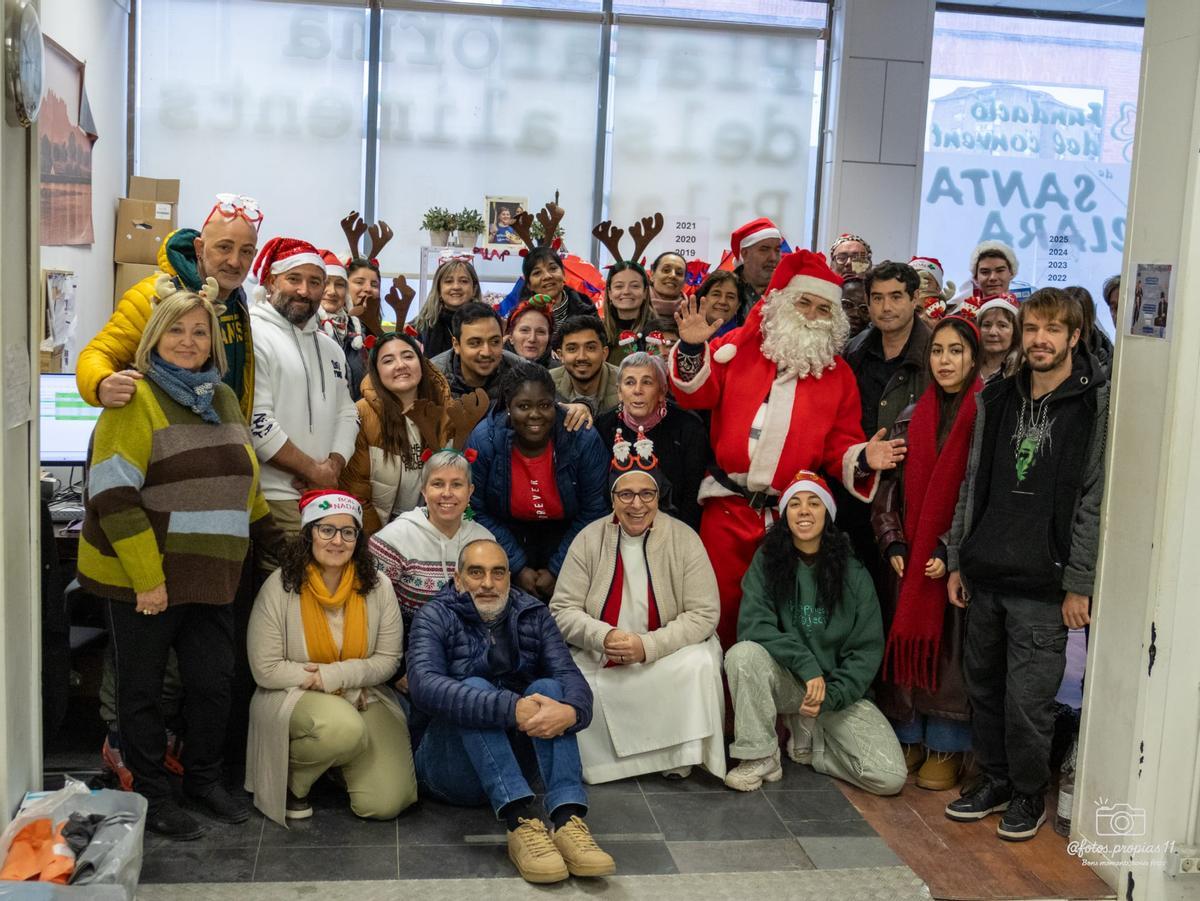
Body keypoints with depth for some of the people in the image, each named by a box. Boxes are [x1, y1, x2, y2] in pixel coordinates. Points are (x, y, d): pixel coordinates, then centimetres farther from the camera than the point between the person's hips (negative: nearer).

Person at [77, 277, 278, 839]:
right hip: (141, 578, -5)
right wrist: (145, 577, -20)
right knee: (142, 688, 8)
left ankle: (204, 780, 29)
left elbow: (243, 481, 23)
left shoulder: (223, 399, 12)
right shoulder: (135, 399, -10)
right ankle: (151, 795, 23)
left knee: (214, 681, 8)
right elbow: (113, 493, -17)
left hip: (210, 576, 6)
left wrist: (276, 541, 22)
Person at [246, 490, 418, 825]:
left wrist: (335, 674, -15)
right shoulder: (280, 587, -10)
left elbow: (388, 659, 0)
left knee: (385, 803, -15)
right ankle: (291, 777, -5)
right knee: (345, 726, -38)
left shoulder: (377, 587, -2)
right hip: (294, 698, -3)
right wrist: (324, 683, -13)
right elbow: (266, 669, -10)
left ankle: (340, 758, 18)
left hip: (364, 697, 3)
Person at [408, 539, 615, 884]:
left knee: (547, 687, -21)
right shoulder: (435, 618, -4)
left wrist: (571, 711, -34)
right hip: (453, 764, -3)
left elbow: (570, 675, -8)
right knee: (473, 688, -27)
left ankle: (567, 819, -39)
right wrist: (511, 709, -36)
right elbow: (424, 685, -24)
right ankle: (520, 821, -42)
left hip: (520, 757, 3)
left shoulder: (534, 615, 7)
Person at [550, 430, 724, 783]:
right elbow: (562, 610, -2)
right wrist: (604, 637, -23)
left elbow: (704, 614, -8)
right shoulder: (589, 540, 0)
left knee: (699, 664, -31)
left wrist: (648, 646, -22)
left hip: (669, 653, -1)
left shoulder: (684, 539, -4)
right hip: (598, 661, 1)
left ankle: (680, 755, -11)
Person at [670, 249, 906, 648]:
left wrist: (862, 458, -14)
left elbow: (839, 442, 7)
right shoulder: (742, 346, 5)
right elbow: (697, 395, 0)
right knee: (721, 603, 7)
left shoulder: (838, 374, 8)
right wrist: (693, 350, -16)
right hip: (727, 505, -1)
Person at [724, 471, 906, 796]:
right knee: (743, 653, -33)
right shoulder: (766, 561, -3)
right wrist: (806, 664, -26)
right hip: (785, 682, -1)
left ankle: (810, 740, 9)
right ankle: (760, 758, -15)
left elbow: (867, 649, -3)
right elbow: (752, 624, -15)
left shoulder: (853, 574, -2)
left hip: (840, 688, 1)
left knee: (890, 777, -19)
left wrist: (831, 696, -17)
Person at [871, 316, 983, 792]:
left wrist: (954, 554, -15)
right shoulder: (912, 417, 9)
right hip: (909, 556, 4)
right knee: (906, 639, 7)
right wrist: (894, 545, -1)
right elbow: (890, 486, 10)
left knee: (950, 645, 1)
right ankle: (908, 737, 21)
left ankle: (946, 747, 14)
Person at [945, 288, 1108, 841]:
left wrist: (1079, 584, -12)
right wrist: (957, 558, 11)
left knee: (1028, 698, 0)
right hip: (986, 575, 5)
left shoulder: (1096, 405, -5)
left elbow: (1095, 501, -9)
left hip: (1042, 583, -5)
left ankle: (1029, 795, 20)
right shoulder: (998, 400, 11)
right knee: (983, 685, 14)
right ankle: (996, 779, 32)